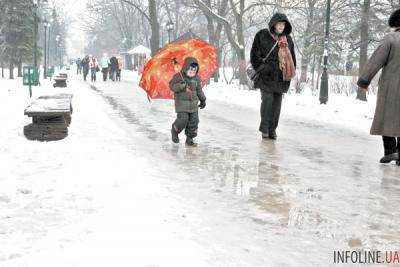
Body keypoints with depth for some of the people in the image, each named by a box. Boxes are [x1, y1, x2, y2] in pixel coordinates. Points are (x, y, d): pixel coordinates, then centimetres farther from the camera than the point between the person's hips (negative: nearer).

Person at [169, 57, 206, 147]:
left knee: (193, 122, 3)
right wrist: (181, 85, -29)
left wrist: (202, 100, 20)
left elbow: (199, 90, 18)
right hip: (182, 103, -5)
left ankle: (189, 139, 14)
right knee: (183, 120, -14)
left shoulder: (196, 78, 7)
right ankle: (175, 131, 16)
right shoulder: (178, 76, -8)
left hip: (193, 104, 5)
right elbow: (172, 86, -13)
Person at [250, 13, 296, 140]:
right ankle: (264, 129, -2)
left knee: (277, 102, 4)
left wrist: (291, 72, 11)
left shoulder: (288, 39, 14)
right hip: (266, 75, -4)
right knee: (267, 99, -14)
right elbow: (255, 54, 0)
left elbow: (292, 57, 20)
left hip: (280, 76, 4)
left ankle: (272, 129, 13)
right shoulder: (262, 35, 1)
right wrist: (260, 67, -8)